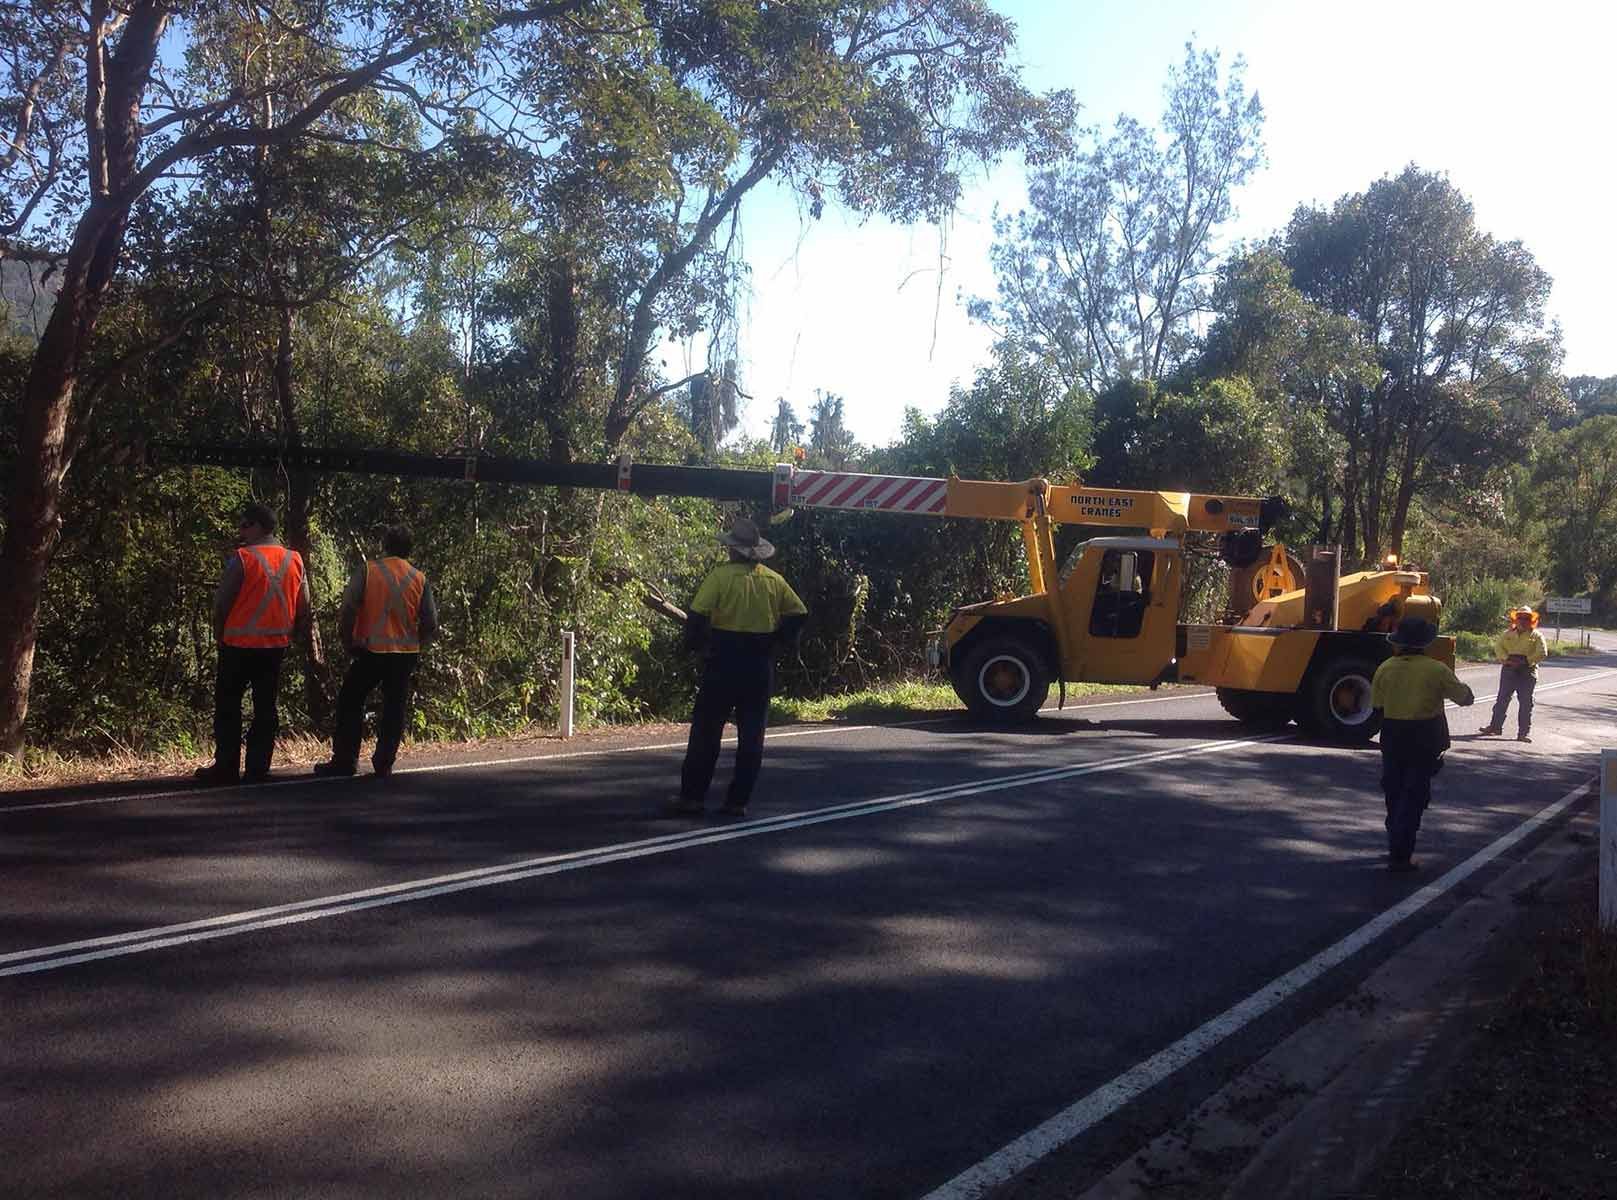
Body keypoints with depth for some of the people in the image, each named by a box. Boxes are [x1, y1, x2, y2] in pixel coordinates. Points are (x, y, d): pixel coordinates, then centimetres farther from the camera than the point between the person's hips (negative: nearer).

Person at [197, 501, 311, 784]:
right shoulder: (295, 560, 5)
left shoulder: (241, 558, -11)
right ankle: (258, 769, 8)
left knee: (228, 706, 7)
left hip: (240, 644, -4)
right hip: (277, 644, 5)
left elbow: (221, 602, -8)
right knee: (265, 707, 8)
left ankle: (226, 768, 7)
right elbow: (303, 609, 8)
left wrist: (219, 634, 7)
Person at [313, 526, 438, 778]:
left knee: (350, 703, 10)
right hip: (406, 654, 3)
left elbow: (346, 612, -10)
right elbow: (430, 624, 2)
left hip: (371, 651, -3)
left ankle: (344, 761, 9)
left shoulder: (367, 571, -5)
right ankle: (384, 763, 11)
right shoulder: (420, 579, 3)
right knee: (394, 708, 10)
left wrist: (348, 642, 3)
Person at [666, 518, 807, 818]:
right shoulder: (774, 580, 5)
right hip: (760, 667, 4)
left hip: (723, 663, -4)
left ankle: (693, 797, 7)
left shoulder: (721, 576, -9)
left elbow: (697, 617, -16)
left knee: (706, 731, 5)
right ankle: (739, 801, 11)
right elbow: (799, 614, 9)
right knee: (751, 735, 9)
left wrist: (696, 644, 0)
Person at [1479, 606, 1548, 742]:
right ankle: (1495, 726, 14)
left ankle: (1524, 732, 3)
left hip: (1527, 671, -2)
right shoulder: (1508, 633, 12)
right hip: (1509, 669, 3)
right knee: (1502, 699, 6)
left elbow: (1542, 653, -7)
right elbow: (1498, 646, 3)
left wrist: (1525, 661, -16)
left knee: (1526, 702, -1)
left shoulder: (1536, 636, 3)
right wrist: (1506, 659, -13)